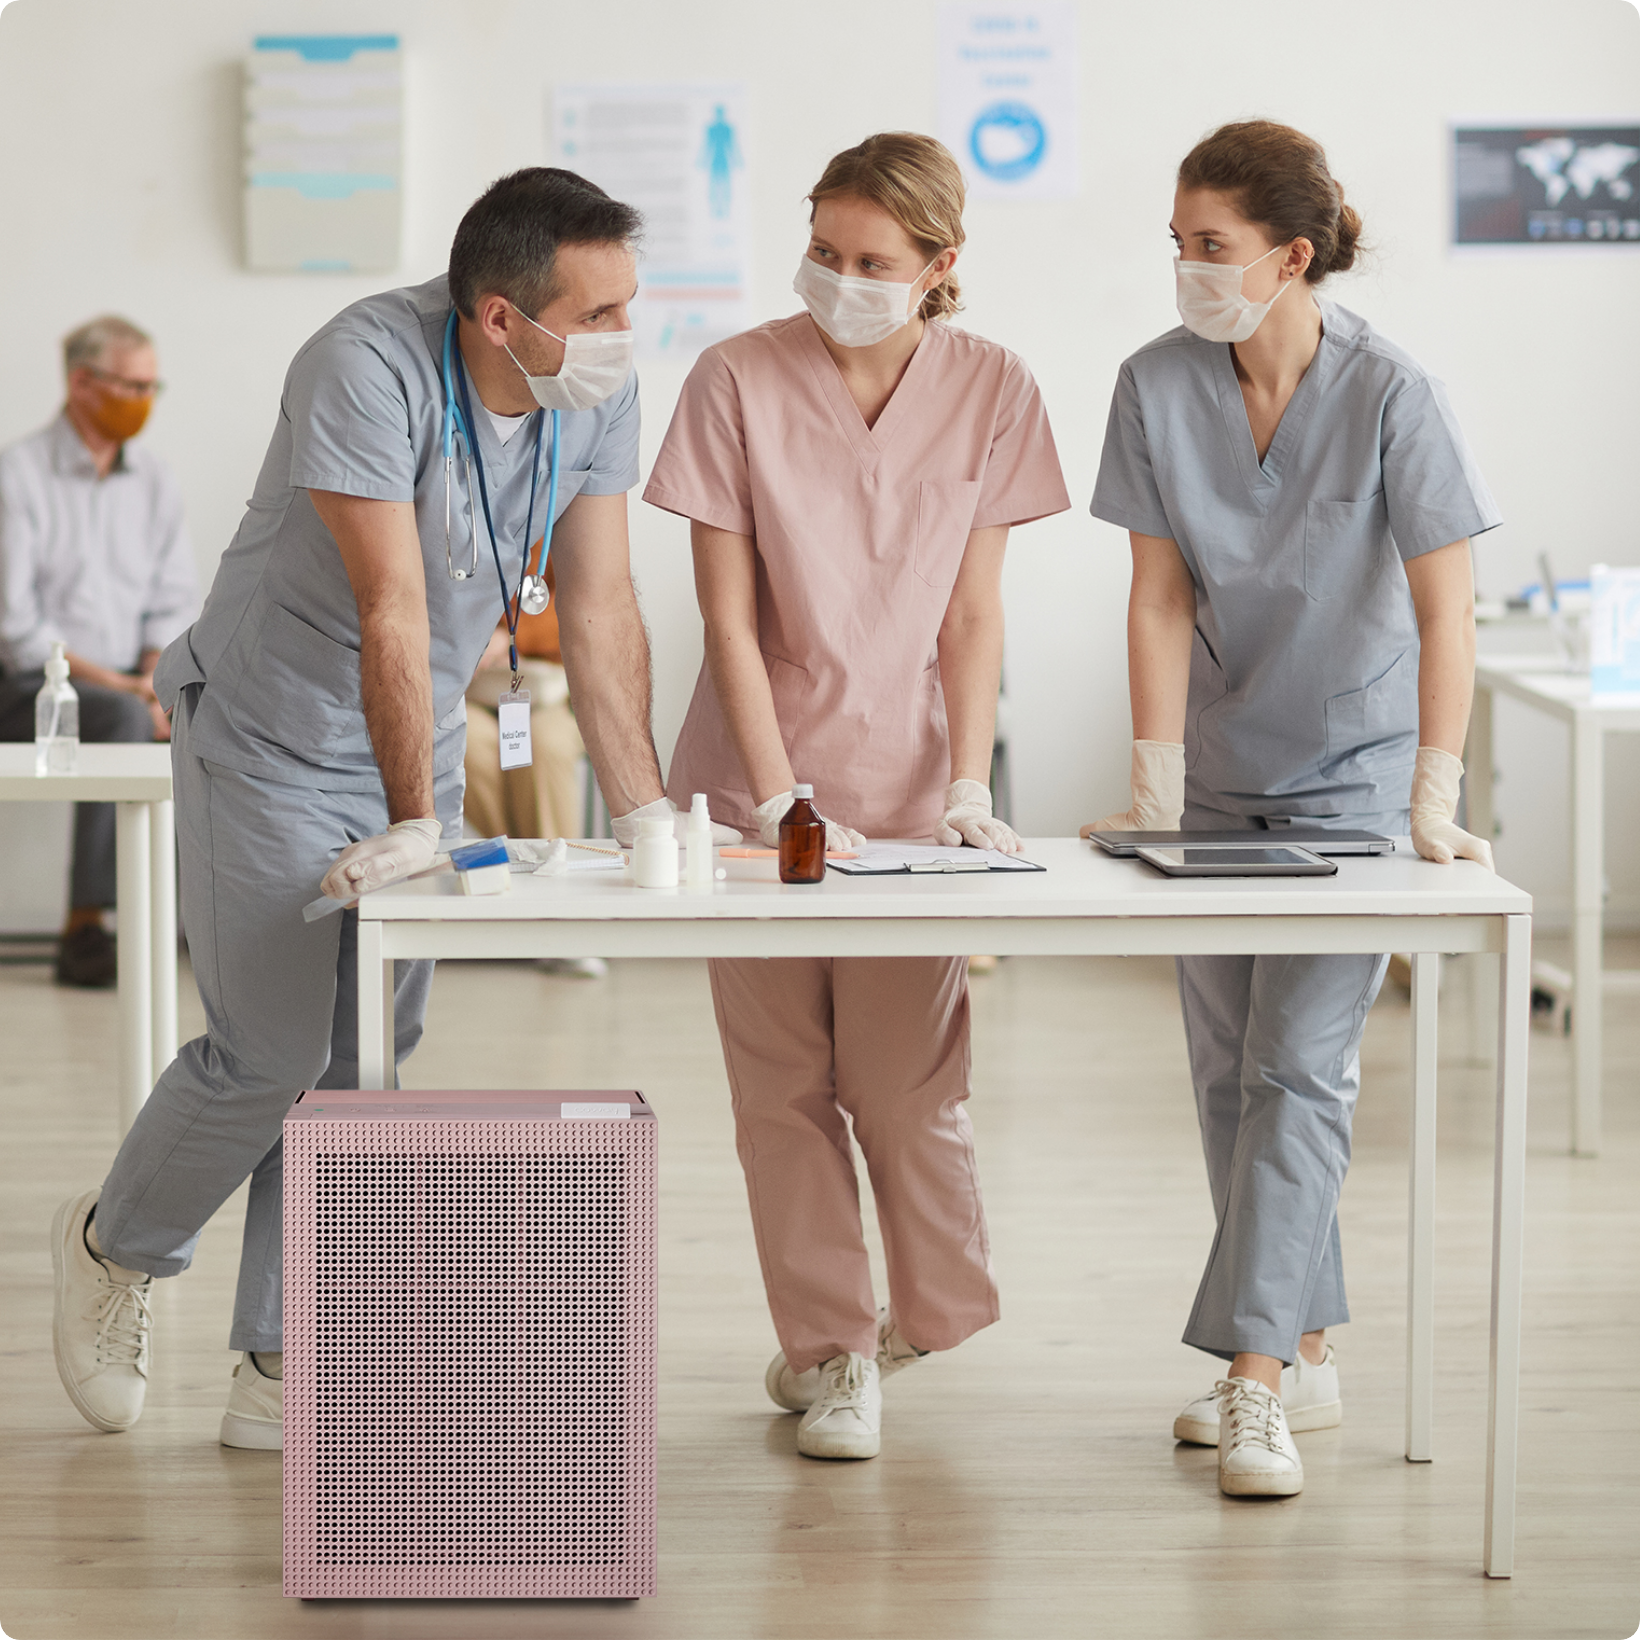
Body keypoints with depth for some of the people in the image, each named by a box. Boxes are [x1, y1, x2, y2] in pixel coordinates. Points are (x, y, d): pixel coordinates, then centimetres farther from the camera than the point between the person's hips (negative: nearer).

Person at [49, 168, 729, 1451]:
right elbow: (394, 609, -31)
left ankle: (283, 1371, 14)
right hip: (272, 737, -6)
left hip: (417, 743, 6)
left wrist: (648, 812, -10)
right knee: (271, 1054, -6)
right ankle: (115, 1248, 23)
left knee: (364, 1060, 5)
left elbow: (601, 609, -6)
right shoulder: (370, 367, -29)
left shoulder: (600, 392, -10)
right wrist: (411, 823, -30)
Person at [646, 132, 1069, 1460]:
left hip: (908, 778, 0)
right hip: (758, 777, 0)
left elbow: (972, 616, -1)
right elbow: (728, 616, -8)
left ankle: (934, 1314, 21)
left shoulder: (989, 390, -3)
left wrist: (968, 787, -11)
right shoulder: (740, 380, -8)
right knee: (783, 1080, 1)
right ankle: (832, 1351, 14)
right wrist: (781, 800, -15)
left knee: (904, 1078, -4)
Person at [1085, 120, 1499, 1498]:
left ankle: (1256, 1379, -12)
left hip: (1352, 775, -4)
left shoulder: (1391, 397, -18)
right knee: (1230, 1073, 7)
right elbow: (1160, 598, -5)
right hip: (1221, 780, 4)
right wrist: (1156, 787, -10)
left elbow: (1445, 612, -17)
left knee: (1299, 1068, -12)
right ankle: (1309, 1356, 18)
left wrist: (1434, 800, -22)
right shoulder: (1158, 387, -8)